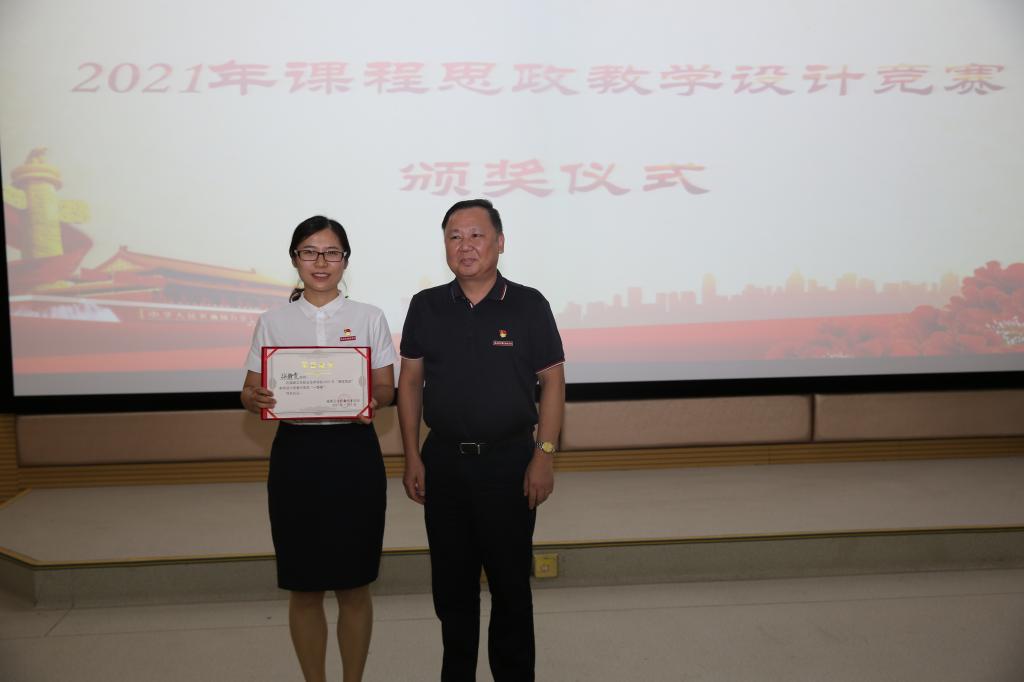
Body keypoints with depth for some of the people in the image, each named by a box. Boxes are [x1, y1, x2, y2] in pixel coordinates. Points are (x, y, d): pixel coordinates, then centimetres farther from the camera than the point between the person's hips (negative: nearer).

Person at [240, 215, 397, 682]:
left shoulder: (369, 318, 3)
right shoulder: (273, 322, 5)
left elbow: (386, 388, 2)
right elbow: (251, 391, 6)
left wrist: (372, 400, -20)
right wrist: (255, 399, -17)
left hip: (354, 454, 0)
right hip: (296, 454, 1)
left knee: (354, 586, 9)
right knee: (304, 588, 9)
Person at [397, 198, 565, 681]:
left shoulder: (529, 305, -4)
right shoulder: (426, 307, 3)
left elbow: (552, 382, -3)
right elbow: (410, 382, 6)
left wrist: (544, 455, -9)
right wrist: (412, 458, 1)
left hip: (510, 462, -2)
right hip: (443, 461, 3)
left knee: (510, 581, 9)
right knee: (451, 582, 14)